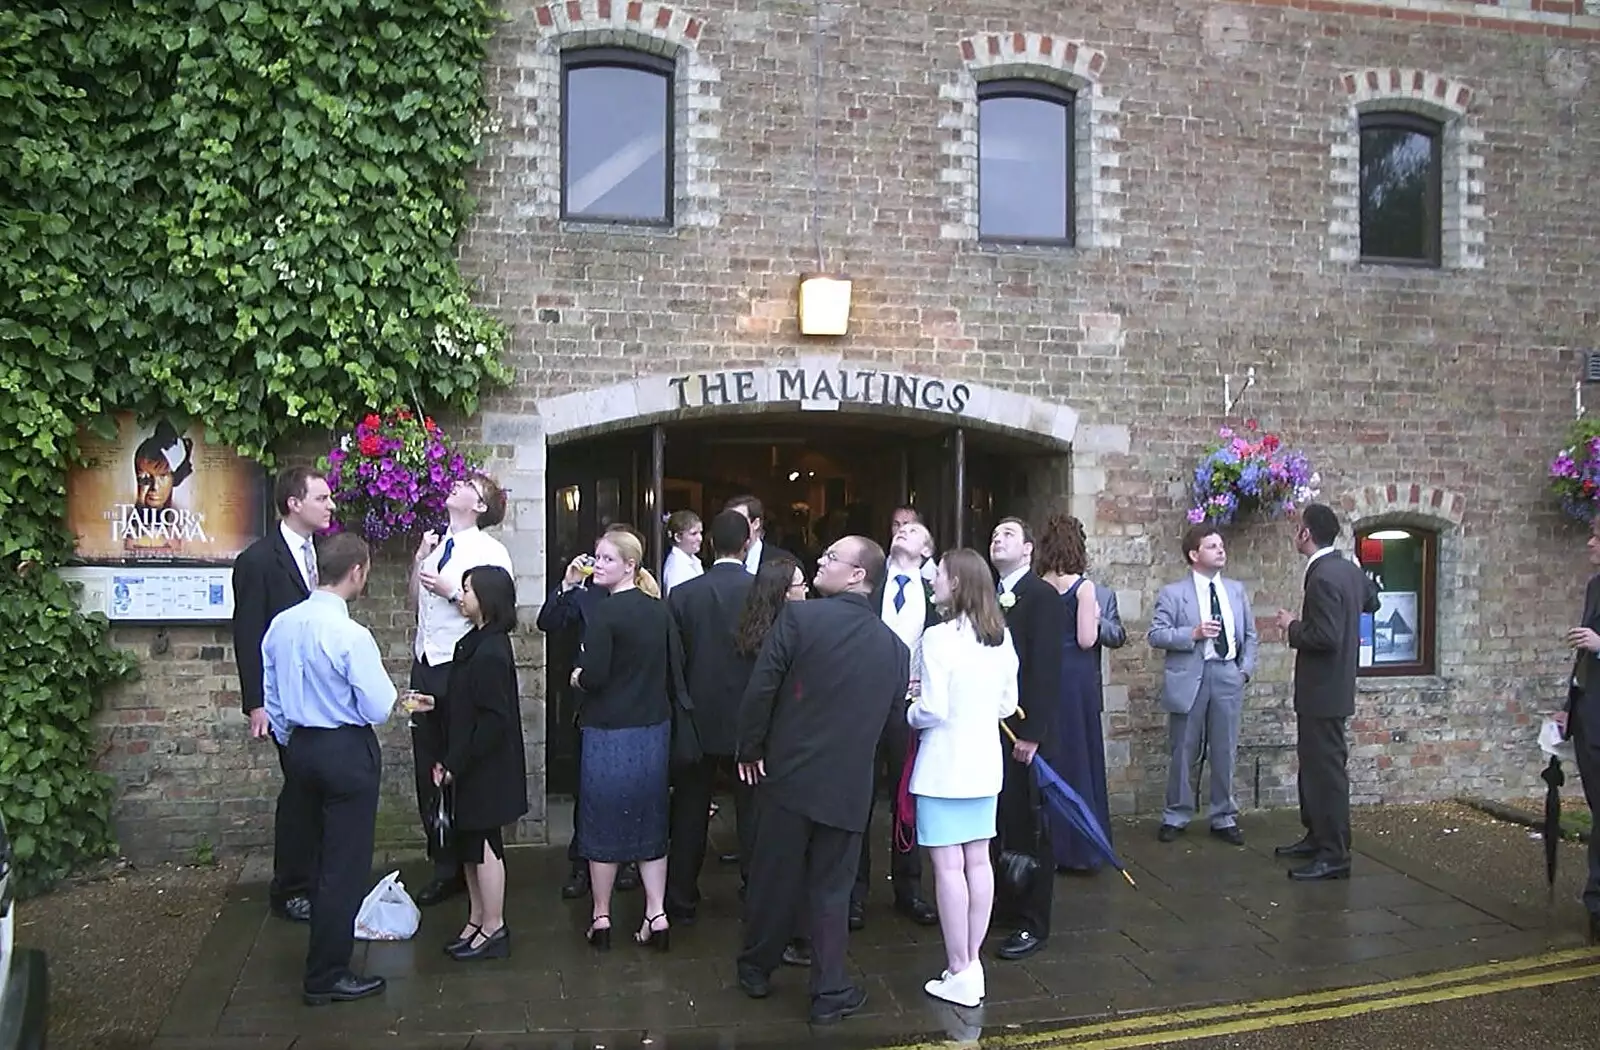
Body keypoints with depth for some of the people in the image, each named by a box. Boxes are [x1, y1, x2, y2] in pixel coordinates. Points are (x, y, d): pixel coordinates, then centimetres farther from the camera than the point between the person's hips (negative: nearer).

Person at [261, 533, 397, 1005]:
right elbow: (378, 709, -19)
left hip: (301, 748, 7)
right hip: (348, 752, -7)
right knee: (345, 865, 4)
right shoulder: (351, 635, -22)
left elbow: (271, 696, 9)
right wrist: (385, 685, 2)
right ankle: (326, 977, 12)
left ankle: (327, 953, 35)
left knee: (323, 855, 22)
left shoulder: (281, 625, 0)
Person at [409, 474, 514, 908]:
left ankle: (465, 866, 18)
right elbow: (416, 599, 16)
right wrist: (420, 558, 2)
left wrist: (451, 592, -19)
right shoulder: (438, 543, 12)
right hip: (426, 665, 8)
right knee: (428, 767, 13)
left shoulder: (489, 551, -9)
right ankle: (445, 867, 26)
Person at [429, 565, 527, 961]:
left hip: (485, 769, -9)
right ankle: (477, 922, 28)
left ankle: (493, 929, 13)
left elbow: (493, 720, -23)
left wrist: (456, 764, -19)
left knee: (483, 845, 1)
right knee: (469, 845, 16)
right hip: (469, 768, 9)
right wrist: (449, 761, 11)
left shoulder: (490, 653, -21)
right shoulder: (476, 643, 8)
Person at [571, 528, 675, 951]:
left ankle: (600, 919, 18)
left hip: (610, 732, -6)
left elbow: (593, 677, -20)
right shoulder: (660, 609, 3)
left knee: (602, 825, 8)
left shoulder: (605, 613, -16)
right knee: (650, 822, 14)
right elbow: (672, 667, 10)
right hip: (655, 729, 6)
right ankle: (656, 915, 11)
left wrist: (576, 677, 0)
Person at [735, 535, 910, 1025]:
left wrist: (751, 751, -2)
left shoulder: (799, 616, -14)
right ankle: (830, 993, 18)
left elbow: (761, 689, -15)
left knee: (772, 877, 14)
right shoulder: (895, 646, -3)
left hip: (787, 773, -1)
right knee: (831, 888, 12)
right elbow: (891, 715, 5)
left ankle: (757, 969, 32)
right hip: (849, 784, 2)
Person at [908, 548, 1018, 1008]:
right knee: (978, 861, 13)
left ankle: (958, 974, 6)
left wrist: (910, 714, 1)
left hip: (945, 763, -7)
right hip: (984, 760, 7)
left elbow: (932, 710, -19)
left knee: (948, 866, 0)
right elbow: (1007, 705, 11)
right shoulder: (1002, 637, 5)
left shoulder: (939, 637, -17)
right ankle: (973, 963, 22)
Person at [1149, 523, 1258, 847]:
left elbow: (1250, 634, 16)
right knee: (1183, 753, 5)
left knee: (1224, 753, 8)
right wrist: (1193, 633, -19)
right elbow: (1156, 634, -8)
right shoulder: (1172, 593, -2)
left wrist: (1245, 669, 3)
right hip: (1189, 678, -3)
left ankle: (1224, 818, 20)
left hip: (1227, 676, 3)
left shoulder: (1237, 590, 11)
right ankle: (1176, 817, 18)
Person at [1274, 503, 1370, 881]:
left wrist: (1292, 628, -11)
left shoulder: (1323, 578, -22)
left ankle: (1334, 856, 2)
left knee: (1327, 770, -4)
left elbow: (1326, 637, -28)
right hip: (1330, 686, 10)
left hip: (1323, 692, -10)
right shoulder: (1350, 570, 8)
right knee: (1314, 764, 20)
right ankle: (1317, 836, 32)